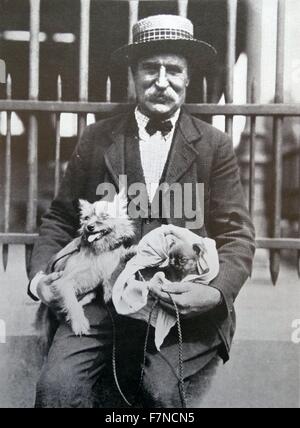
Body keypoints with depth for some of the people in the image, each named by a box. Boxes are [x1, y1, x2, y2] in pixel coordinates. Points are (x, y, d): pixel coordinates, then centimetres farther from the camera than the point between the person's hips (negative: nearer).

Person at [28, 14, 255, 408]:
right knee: (57, 386, -21)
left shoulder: (215, 146, 8)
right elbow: (61, 218, 15)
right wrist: (41, 271, -3)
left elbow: (237, 234, 4)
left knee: (167, 393, -23)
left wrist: (218, 292, -14)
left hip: (187, 306, 0)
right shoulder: (97, 139, 11)